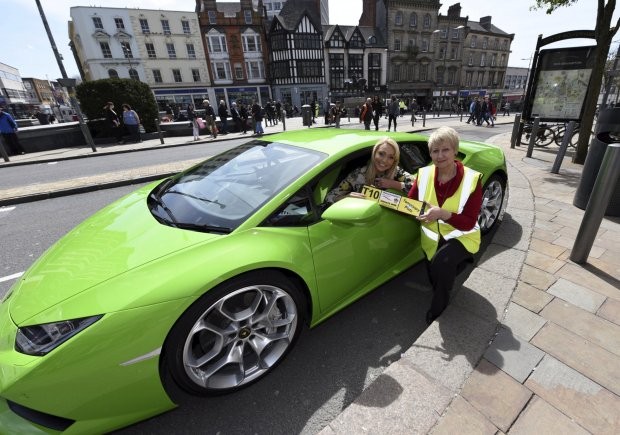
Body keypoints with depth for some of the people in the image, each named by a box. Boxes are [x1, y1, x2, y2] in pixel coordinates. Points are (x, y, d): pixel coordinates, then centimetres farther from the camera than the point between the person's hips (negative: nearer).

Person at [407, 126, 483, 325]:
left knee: (440, 263, -31)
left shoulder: (472, 179, -17)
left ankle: (438, 307, -1)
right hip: (432, 236, 4)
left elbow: (468, 223, -19)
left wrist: (443, 214, -38)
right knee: (437, 280, 1)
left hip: (461, 236, -3)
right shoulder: (424, 174, -7)